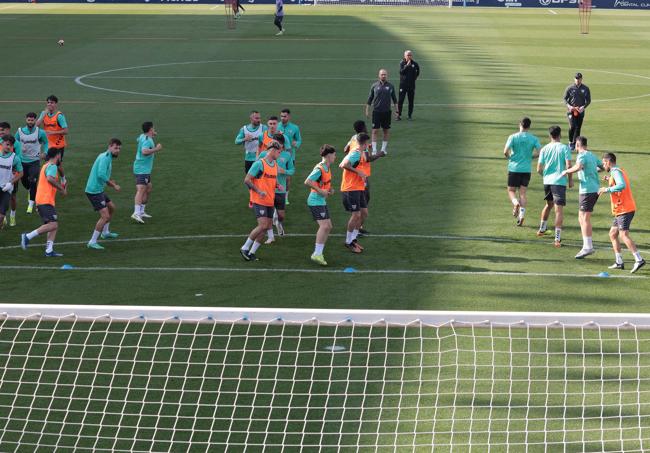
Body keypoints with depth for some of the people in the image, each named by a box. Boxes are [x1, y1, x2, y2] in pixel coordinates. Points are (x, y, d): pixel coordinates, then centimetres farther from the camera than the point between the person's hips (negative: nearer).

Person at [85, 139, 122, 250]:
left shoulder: (107, 157, 15)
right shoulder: (105, 157, -17)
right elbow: (101, 174, -27)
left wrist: (109, 181, 4)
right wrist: (114, 185, -19)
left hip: (98, 190, 11)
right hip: (94, 191, -11)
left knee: (111, 207, 28)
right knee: (105, 216, -15)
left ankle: (105, 232, 45)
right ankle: (92, 242, -11)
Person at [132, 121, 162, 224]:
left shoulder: (142, 136, 12)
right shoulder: (147, 140, -17)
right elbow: (144, 151, -34)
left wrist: (152, 135, 34)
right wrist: (156, 149, -24)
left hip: (144, 169, 11)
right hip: (142, 169, -11)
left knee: (148, 189, 19)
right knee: (141, 189, -20)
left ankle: (142, 212, 26)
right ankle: (136, 213, -32)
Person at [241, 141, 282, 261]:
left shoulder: (275, 165, 13)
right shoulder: (259, 164, -12)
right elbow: (247, 180, -13)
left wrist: (278, 185, 4)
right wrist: (259, 191, -20)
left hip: (270, 202, 8)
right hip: (259, 201, -8)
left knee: (267, 227, 4)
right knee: (262, 226, -17)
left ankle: (252, 253, 13)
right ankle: (245, 248, -2)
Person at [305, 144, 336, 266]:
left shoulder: (327, 168, 12)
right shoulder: (319, 169, -18)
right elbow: (307, 182, -26)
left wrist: (329, 189, 10)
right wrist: (320, 191, -24)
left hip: (322, 201, 10)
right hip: (315, 201, -10)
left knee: (328, 226, 9)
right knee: (324, 226, -16)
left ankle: (318, 253, 15)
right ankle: (317, 254, -13)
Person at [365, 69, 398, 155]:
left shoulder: (390, 86, 4)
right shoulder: (374, 86, 2)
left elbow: (394, 98, 12)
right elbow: (370, 98, 7)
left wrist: (396, 108, 7)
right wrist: (367, 110, 5)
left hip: (387, 111, 1)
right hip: (376, 111, -1)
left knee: (386, 130, 6)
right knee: (375, 130, -4)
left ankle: (384, 148, 19)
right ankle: (374, 150, 0)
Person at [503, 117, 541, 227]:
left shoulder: (513, 137, -5)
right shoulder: (534, 139, 0)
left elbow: (505, 152, -14)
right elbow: (540, 152, -7)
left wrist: (509, 157, 8)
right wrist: (531, 156, 11)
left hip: (514, 168, -2)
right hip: (527, 169, 2)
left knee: (511, 190, 11)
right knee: (523, 193, 7)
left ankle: (516, 203, -20)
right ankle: (522, 215, -6)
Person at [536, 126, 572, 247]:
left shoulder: (544, 149, 4)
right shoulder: (565, 148, -6)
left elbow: (539, 169, 3)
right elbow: (568, 166, -12)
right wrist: (570, 180, 2)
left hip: (547, 181, 5)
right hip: (560, 181, -5)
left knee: (549, 205, 27)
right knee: (559, 210, -6)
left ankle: (541, 229, 41)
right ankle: (557, 239, -13)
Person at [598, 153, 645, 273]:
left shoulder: (616, 171, -12)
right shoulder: (619, 171, 18)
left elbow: (622, 185, -29)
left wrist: (606, 189, -21)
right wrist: (610, 180, 23)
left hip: (624, 209, -10)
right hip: (621, 210, 10)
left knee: (624, 235, -17)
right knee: (612, 234, 13)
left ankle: (639, 260, -24)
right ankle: (619, 262, 12)